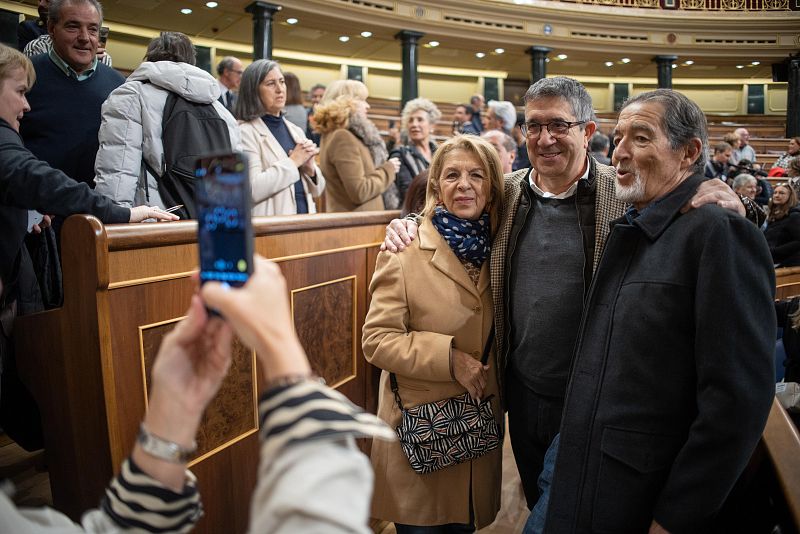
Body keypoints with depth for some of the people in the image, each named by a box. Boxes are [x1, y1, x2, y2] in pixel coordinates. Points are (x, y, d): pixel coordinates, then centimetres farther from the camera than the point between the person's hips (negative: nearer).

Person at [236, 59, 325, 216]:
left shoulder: (296, 131, 10)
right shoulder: (246, 132, -6)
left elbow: (316, 190, 12)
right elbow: (252, 190, -19)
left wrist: (309, 167, -6)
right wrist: (293, 161, -13)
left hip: (306, 219, 5)